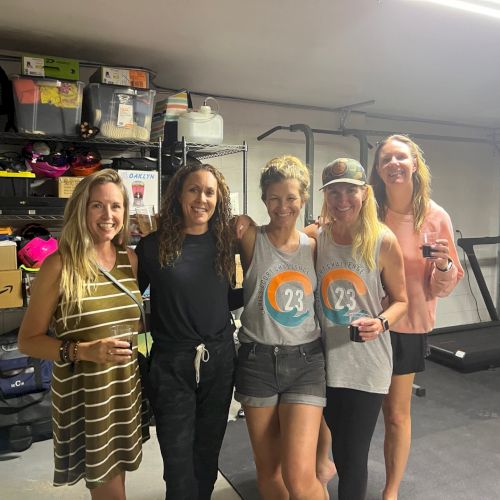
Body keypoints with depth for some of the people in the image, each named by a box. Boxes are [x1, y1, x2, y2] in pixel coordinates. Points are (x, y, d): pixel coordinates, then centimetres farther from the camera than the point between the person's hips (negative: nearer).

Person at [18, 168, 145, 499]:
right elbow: (29, 340, -9)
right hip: (82, 394, -4)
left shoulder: (130, 259, 2)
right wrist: (82, 351, -21)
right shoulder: (60, 265, -13)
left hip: (127, 388, 5)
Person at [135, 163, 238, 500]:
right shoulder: (153, 245, -7)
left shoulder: (226, 241, 1)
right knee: (178, 459, 6)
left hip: (219, 359, 3)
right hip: (172, 363, -2)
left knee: (208, 452, 18)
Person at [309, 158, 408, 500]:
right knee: (338, 449, 21)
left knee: (354, 455, 7)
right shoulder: (313, 238, -5)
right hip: (325, 360, 3)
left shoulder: (383, 241, -11)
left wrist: (381, 323, -20)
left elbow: (400, 300, -1)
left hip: (368, 364, -2)